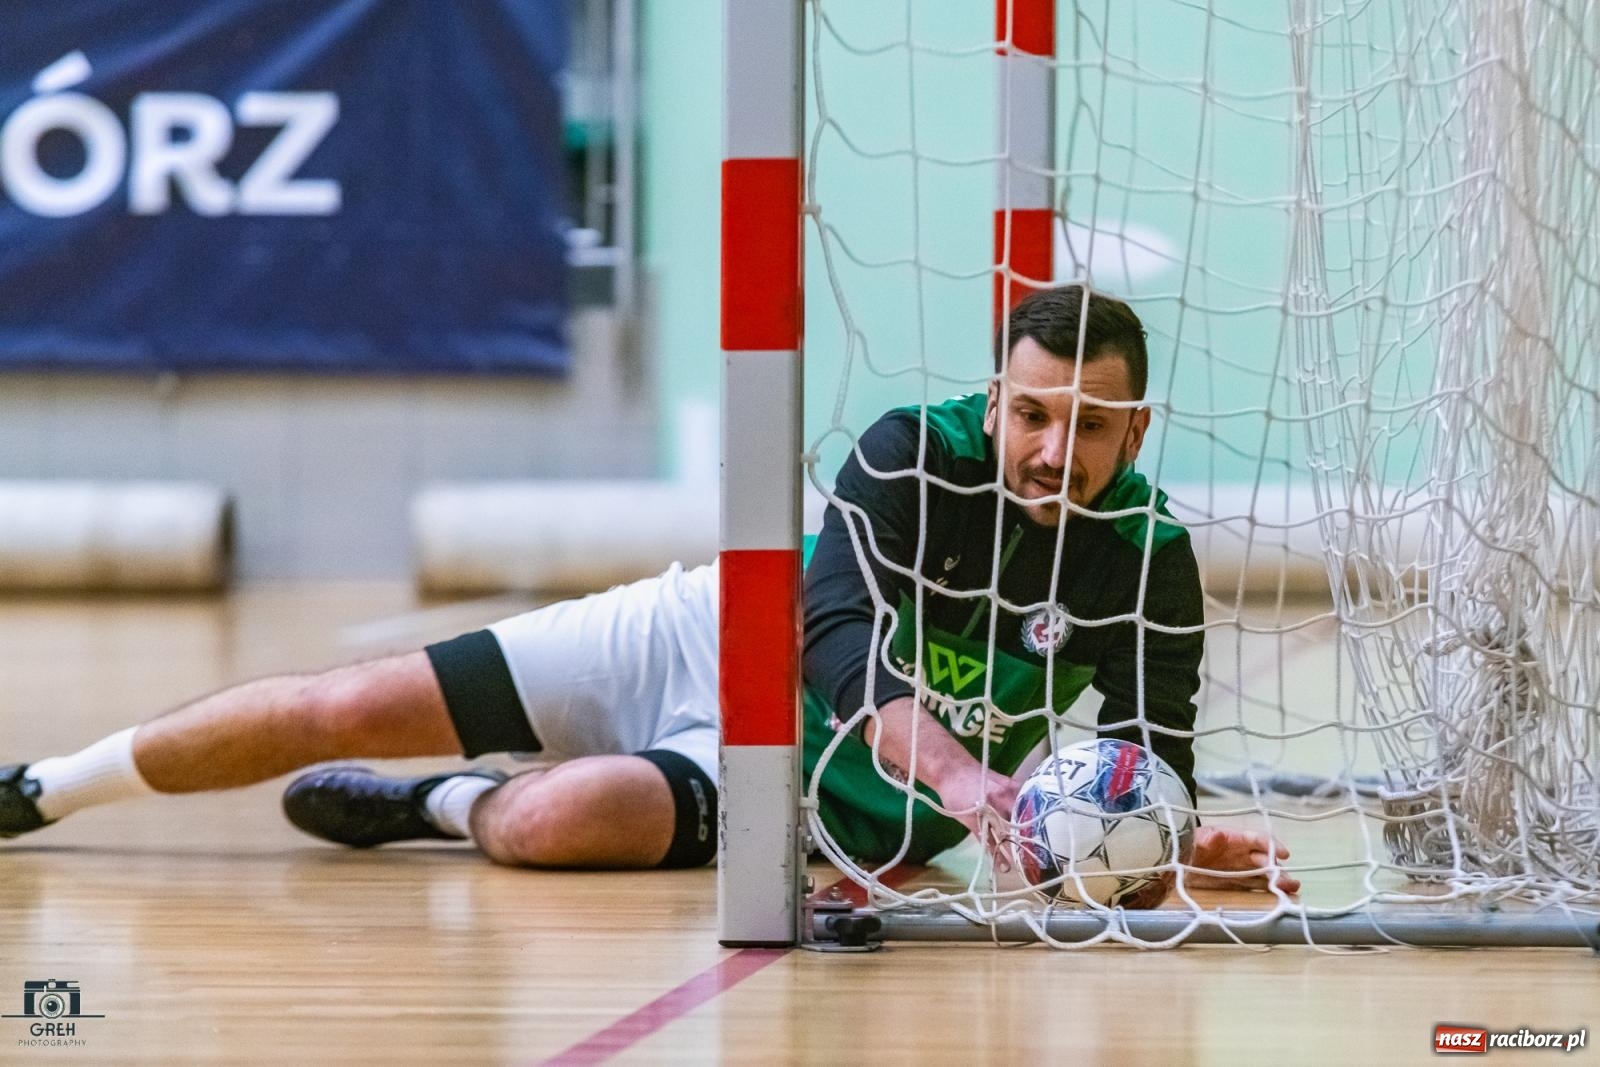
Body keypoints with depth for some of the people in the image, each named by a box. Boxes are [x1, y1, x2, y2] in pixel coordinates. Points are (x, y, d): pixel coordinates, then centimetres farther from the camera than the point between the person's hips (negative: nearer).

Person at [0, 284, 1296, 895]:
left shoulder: (1149, 562, -19)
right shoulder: (915, 452, -21)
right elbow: (841, 647, -31)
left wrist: (1193, 844, -41)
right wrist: (959, 779, -48)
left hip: (792, 792, -1)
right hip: (712, 640, 1)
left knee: (549, 821, -31)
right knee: (347, 711, -2)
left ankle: (447, 805, 6)